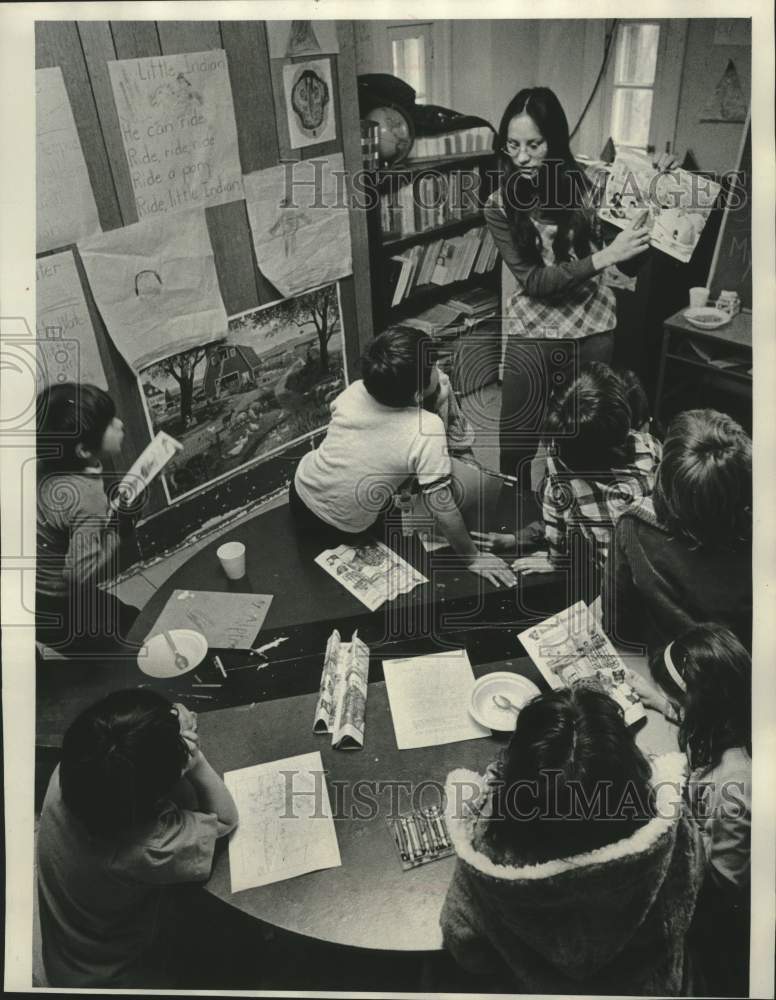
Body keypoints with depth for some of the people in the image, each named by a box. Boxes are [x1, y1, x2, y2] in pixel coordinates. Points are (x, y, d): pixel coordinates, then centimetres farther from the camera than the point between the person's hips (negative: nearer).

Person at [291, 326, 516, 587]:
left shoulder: (355, 390, -17)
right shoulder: (427, 429, -32)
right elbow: (442, 509, -26)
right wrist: (472, 557, -10)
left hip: (300, 491, 4)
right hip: (340, 530, -4)